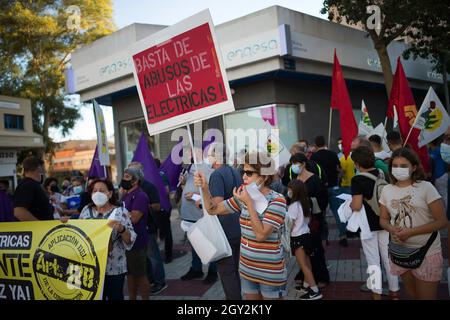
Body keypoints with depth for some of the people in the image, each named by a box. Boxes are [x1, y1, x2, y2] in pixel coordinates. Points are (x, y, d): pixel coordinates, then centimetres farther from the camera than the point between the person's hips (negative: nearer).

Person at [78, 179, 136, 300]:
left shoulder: (120, 211, -7)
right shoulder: (86, 210, 4)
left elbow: (130, 240, -10)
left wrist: (121, 229, -28)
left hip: (114, 268, -3)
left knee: (115, 297, 9)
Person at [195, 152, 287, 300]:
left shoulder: (277, 200, -16)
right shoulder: (245, 196, 1)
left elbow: (261, 234, -24)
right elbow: (213, 209, 4)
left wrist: (249, 203, -24)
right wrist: (204, 188, -10)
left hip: (270, 272, -5)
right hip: (246, 269, 6)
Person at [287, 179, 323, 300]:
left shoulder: (294, 205, -18)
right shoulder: (305, 203, 6)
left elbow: (290, 224, -16)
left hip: (298, 237, -9)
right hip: (306, 234, 9)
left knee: (303, 264, -5)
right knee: (306, 262, 16)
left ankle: (315, 290, -7)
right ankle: (306, 285, 26)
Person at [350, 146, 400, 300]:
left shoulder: (357, 180, -19)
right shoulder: (382, 174, 0)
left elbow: (357, 206, -25)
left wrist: (350, 204, -5)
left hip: (368, 225, -5)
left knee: (373, 260, 5)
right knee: (388, 258, 16)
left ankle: (377, 293, 13)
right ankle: (394, 292, 28)